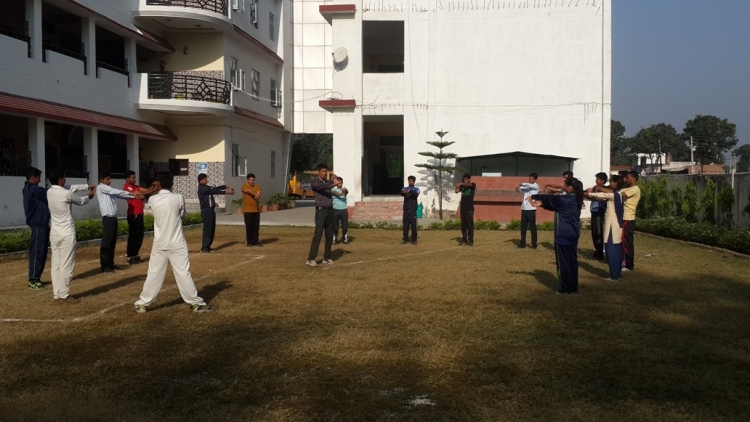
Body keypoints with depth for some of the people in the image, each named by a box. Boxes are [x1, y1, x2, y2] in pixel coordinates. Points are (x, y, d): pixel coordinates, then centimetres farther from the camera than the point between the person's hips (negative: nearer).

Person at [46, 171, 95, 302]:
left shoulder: (49, 192, 4)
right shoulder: (66, 194, -17)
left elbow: (71, 188, 20)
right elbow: (81, 201, 4)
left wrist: (87, 186, 25)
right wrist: (89, 196, 25)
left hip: (54, 233, 8)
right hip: (66, 234, -8)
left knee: (56, 264, 11)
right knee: (66, 265, -3)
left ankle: (56, 294, 16)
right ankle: (64, 296, 0)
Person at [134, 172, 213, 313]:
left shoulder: (152, 200, -5)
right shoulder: (178, 198, -12)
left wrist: (156, 190, 26)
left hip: (159, 244, 3)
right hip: (176, 243, -3)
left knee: (154, 274, 12)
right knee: (183, 273, 1)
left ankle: (142, 304, 20)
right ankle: (196, 303, 7)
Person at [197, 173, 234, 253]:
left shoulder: (207, 187, 18)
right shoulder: (202, 188, -11)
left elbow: (215, 188, 12)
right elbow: (214, 191, -18)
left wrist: (226, 186, 1)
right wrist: (225, 192, -20)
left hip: (211, 210, 10)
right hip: (206, 210, -10)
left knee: (212, 229, 10)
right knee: (207, 229, -11)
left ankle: (208, 246, 17)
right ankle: (204, 247, -9)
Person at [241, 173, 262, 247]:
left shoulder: (257, 186, 9)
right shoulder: (244, 186, -3)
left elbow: (258, 193, -9)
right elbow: (249, 191, -22)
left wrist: (257, 196, -32)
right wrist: (255, 194, -38)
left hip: (256, 209, 4)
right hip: (248, 210, -4)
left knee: (256, 226, 7)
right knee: (248, 226, -1)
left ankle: (255, 241, 14)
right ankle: (249, 242, 5)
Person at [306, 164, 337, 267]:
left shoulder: (328, 182, 15)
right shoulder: (314, 183, -3)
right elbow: (321, 187, -27)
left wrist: (333, 178, -28)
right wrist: (332, 184, -43)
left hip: (330, 210, 6)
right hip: (321, 211, -6)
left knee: (329, 235, 8)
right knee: (318, 235, -12)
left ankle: (327, 258, 17)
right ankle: (311, 259, -11)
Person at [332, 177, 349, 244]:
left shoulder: (344, 189, 3)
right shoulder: (333, 189, 2)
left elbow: (347, 191, -20)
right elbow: (334, 192, -21)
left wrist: (344, 191, -46)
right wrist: (339, 194, -44)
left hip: (344, 210, 1)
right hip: (335, 210, -1)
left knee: (345, 225, 3)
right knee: (335, 225, 1)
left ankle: (345, 238, 17)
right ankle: (334, 239, 10)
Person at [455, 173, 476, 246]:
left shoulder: (473, 185, 0)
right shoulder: (462, 186, 10)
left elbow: (468, 184, -23)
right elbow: (456, 191, -7)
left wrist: (461, 183, -38)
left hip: (469, 208, -4)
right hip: (463, 208, 4)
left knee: (470, 225, -4)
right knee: (463, 225, 6)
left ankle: (470, 241, 0)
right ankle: (464, 240, 12)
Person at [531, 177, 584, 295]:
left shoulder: (565, 200, -18)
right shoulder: (575, 200, 10)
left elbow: (550, 198, -8)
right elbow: (554, 205, 16)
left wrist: (533, 196, 6)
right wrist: (541, 204, 8)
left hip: (563, 236, -9)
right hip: (573, 235, 9)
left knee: (563, 262, -1)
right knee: (572, 261, 11)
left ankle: (565, 289, 4)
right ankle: (573, 287, 16)